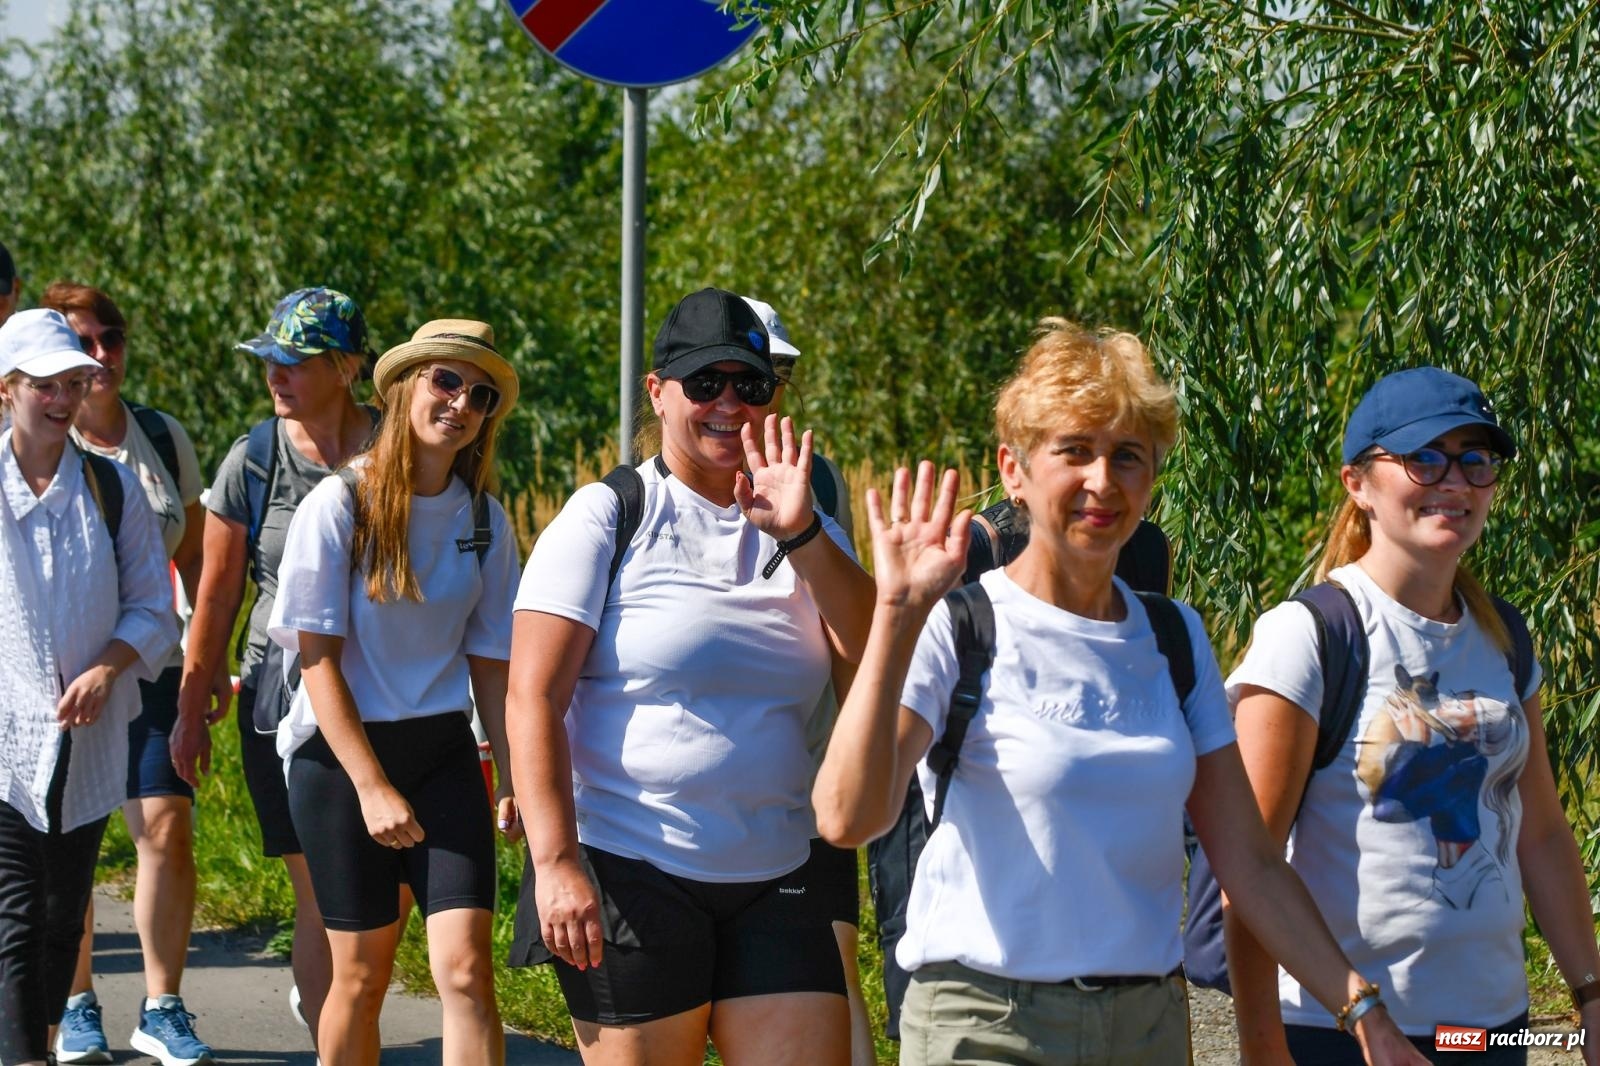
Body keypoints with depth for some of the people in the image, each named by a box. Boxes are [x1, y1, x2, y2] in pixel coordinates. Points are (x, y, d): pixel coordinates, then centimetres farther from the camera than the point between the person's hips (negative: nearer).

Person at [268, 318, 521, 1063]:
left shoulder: (484, 520, 3)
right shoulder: (340, 504, -10)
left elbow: (490, 662, 8)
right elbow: (317, 658, -11)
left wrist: (515, 776, -1)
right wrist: (371, 787, -16)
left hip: (443, 754, 3)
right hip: (341, 753, -3)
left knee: (466, 971, -10)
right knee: (362, 975, 3)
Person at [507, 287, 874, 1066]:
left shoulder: (805, 534, 13)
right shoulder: (606, 518, -1)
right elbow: (532, 698, -8)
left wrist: (800, 534, -16)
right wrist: (554, 862, -18)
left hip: (774, 885, 4)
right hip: (629, 876, -4)